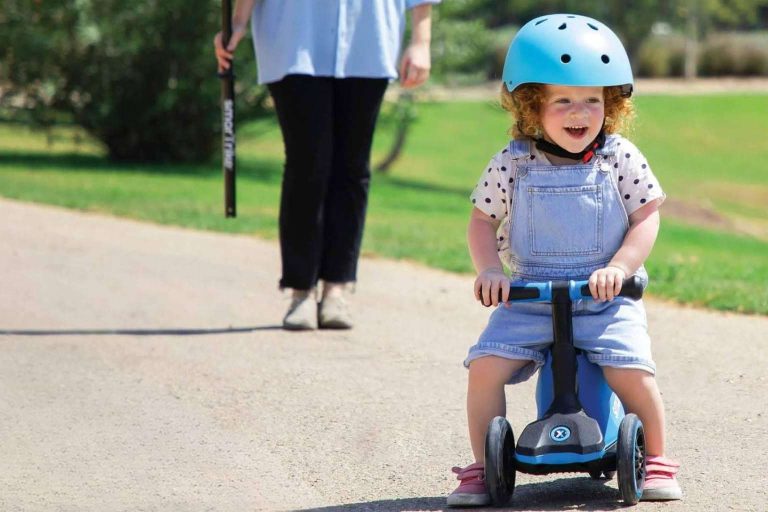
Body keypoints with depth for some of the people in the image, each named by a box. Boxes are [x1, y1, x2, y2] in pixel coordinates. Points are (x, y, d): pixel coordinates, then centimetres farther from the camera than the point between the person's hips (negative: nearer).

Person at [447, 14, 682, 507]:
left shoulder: (621, 158, -4)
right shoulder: (512, 164, -2)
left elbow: (646, 218, -2)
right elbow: (483, 219, 7)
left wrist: (619, 268, -17)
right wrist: (490, 270, -9)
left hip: (606, 298, -1)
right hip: (529, 297, 1)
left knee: (631, 369, -22)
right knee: (486, 365, -17)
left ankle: (657, 461, 4)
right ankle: (481, 468, 1)